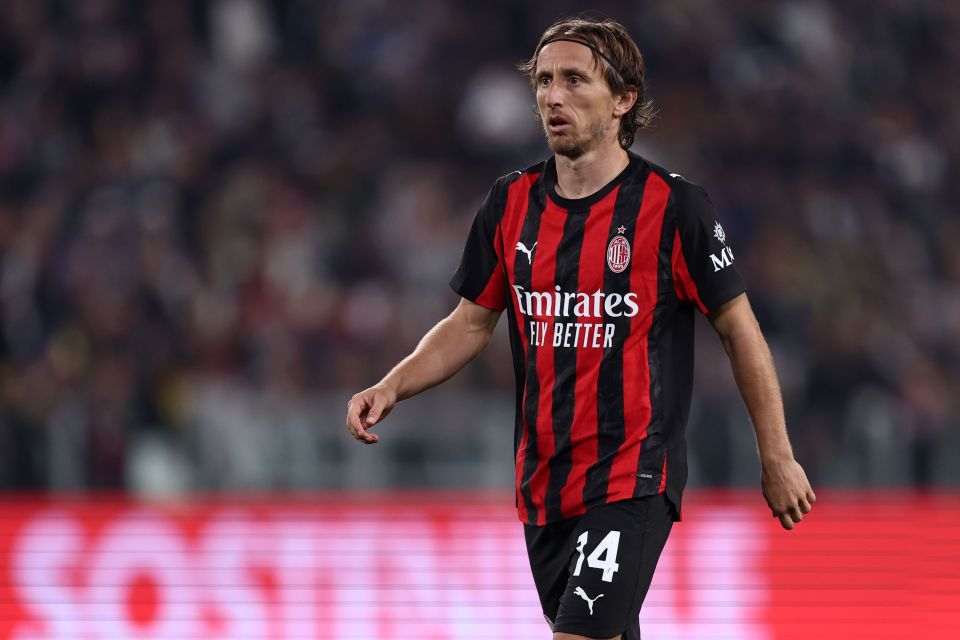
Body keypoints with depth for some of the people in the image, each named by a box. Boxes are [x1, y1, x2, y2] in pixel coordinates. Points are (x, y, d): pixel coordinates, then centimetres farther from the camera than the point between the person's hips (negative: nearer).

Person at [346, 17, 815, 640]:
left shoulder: (675, 206, -8)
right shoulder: (512, 203, 6)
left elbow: (740, 330, -1)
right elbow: (472, 322, 16)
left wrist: (777, 459, 1)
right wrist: (391, 388, 0)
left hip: (634, 478, -6)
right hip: (542, 484, 6)